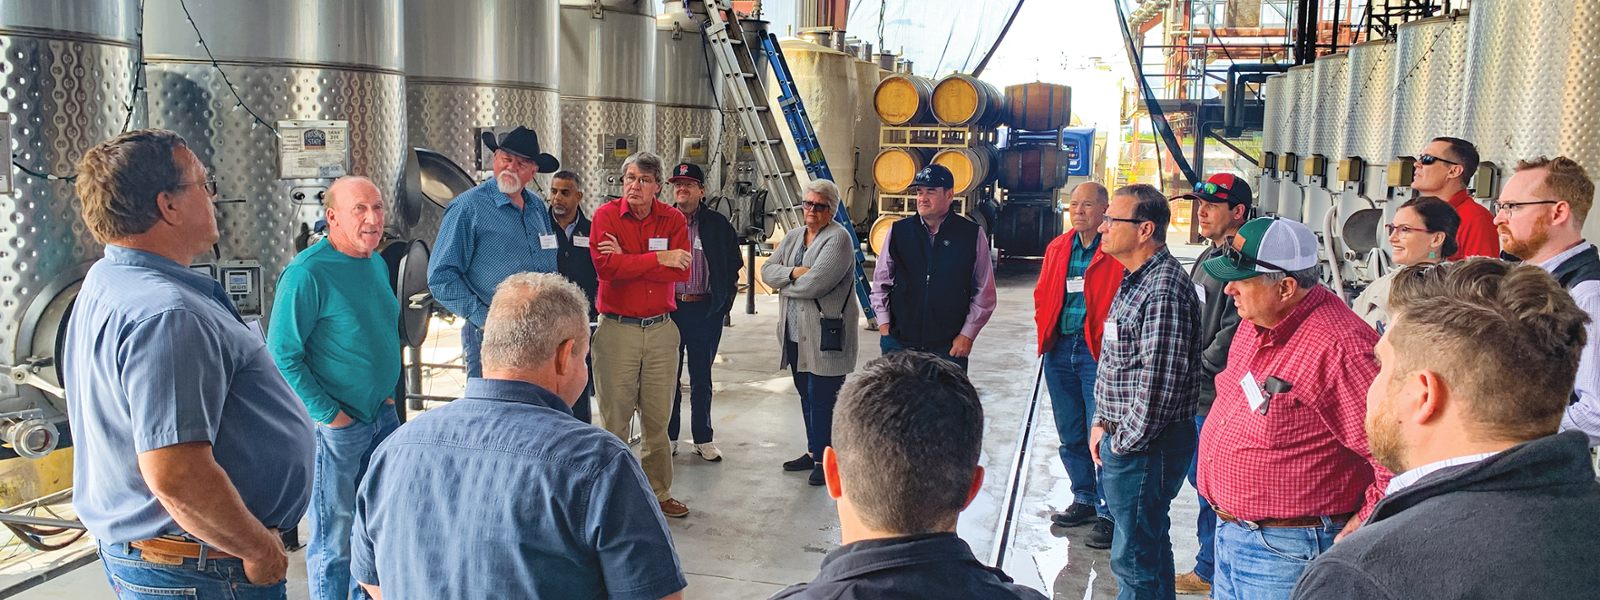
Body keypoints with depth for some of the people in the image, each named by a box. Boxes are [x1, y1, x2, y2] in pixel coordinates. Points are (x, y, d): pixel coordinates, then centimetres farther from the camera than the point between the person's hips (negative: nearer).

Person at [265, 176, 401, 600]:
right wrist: (328, 414, -16)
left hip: (382, 416, 8)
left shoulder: (378, 264, 7)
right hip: (335, 426, -8)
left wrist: (387, 389, 12)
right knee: (335, 539, 4)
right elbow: (282, 355, -17)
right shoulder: (307, 273, -18)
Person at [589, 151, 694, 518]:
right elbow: (605, 267, -18)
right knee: (614, 421, 3)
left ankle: (658, 493, 22)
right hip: (617, 329, -2)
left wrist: (627, 262, -15)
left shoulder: (673, 219, 5)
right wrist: (659, 259, -14)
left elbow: (682, 271, -10)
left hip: (661, 329, 3)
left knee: (658, 420, 10)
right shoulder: (606, 215, -2)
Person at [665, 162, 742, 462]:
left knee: (701, 378, 8)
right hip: (668, 308, 0)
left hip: (705, 310, 0)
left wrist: (723, 305, 2)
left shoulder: (718, 225, 5)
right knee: (668, 377, 7)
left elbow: (732, 269, 9)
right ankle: (668, 437, 18)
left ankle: (703, 439, 17)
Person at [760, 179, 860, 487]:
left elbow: (814, 284, -21)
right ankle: (813, 452, 28)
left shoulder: (838, 238, -11)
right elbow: (767, 270, 5)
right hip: (795, 334, 8)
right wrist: (793, 271, -13)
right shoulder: (792, 237, 14)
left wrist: (783, 284, -5)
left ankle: (824, 459, 8)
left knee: (822, 399, -4)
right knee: (806, 396, 16)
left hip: (825, 335, -8)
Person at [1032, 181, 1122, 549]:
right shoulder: (1058, 248, 12)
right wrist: (1046, 331, 10)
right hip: (1060, 350, 7)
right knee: (1070, 436, 15)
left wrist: (1108, 339, -12)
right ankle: (1085, 500, 31)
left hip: (1097, 352, -7)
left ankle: (1109, 514, 6)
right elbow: (1042, 295, 21)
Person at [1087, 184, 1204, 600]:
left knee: (1134, 556, -1)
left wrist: (1125, 441, -14)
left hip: (1145, 445, -10)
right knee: (1151, 542, 22)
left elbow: (1159, 383, -24)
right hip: (1122, 437, 10)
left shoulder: (1163, 290, -21)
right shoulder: (1135, 280, 13)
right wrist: (1102, 422, 14)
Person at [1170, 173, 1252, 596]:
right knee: (1200, 479, 18)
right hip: (1194, 395, 10)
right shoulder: (1208, 257, 15)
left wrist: (1194, 369, -13)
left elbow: (1233, 332, -21)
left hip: (1217, 398, -10)